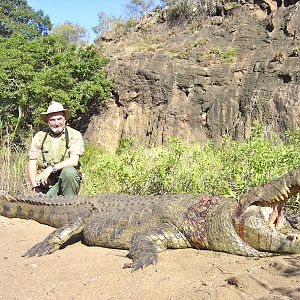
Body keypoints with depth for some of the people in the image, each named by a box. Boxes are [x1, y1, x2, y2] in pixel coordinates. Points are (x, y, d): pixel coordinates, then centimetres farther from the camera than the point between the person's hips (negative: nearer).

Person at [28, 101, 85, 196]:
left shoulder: (75, 135, -2)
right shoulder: (39, 136, 6)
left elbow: (74, 161, -14)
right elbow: (31, 165, 3)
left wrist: (50, 169, -24)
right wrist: (35, 187, -11)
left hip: (67, 181, 0)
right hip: (46, 186, 0)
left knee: (68, 171, -32)